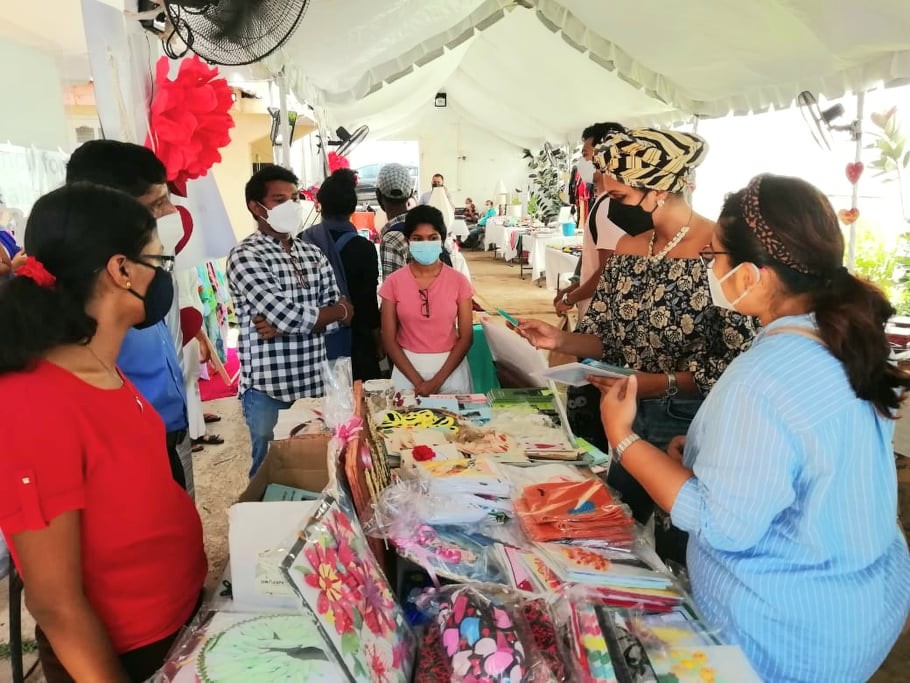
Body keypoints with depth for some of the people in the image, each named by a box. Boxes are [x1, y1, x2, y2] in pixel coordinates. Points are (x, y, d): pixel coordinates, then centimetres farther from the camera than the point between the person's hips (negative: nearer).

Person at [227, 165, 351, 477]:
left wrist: (284, 324, -13)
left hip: (314, 383, 5)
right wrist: (341, 310, -4)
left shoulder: (313, 254, 10)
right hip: (269, 388, -5)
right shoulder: (245, 256, -9)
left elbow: (339, 314, 2)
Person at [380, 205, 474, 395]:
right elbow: (389, 339, -3)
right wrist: (417, 381, -11)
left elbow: (466, 337, -4)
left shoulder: (458, 281, -4)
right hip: (407, 367, 0)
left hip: (450, 367, 0)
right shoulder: (394, 282, -4)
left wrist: (437, 381, -11)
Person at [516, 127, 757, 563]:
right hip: (616, 421, 7)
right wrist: (562, 341, -8)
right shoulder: (627, 249, 5)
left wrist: (663, 383, -26)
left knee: (674, 550, 9)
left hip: (687, 431, -7)